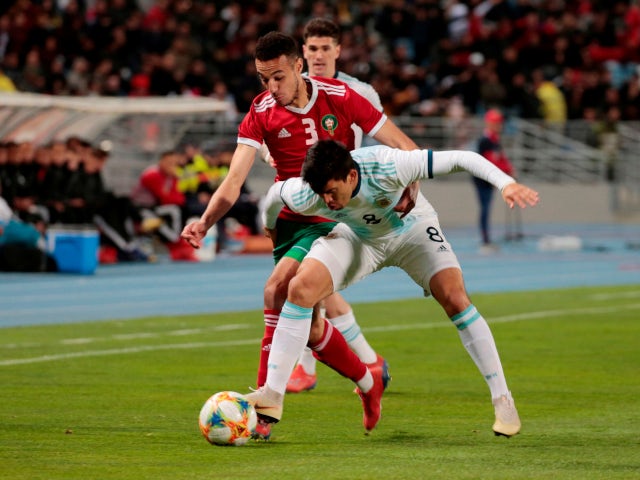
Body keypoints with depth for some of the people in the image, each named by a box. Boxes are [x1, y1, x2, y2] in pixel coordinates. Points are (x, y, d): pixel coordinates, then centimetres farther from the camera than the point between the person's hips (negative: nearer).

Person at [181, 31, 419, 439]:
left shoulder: (339, 97, -9)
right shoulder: (261, 113, -4)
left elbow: (405, 147, -3)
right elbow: (233, 182, -13)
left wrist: (410, 191, -21)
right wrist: (205, 222, -31)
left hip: (333, 218, -4)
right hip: (291, 218, 4)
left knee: (278, 291, -22)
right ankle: (368, 379, 16)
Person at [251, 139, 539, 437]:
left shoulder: (388, 167, -40)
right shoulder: (302, 197, -31)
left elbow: (461, 159, -36)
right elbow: (275, 192, -5)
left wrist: (505, 183, -48)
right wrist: (270, 226, 15)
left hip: (411, 227, -2)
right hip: (357, 236, 2)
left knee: (454, 297, -22)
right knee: (300, 288, -21)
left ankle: (502, 400, -11)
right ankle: (272, 396, -13)